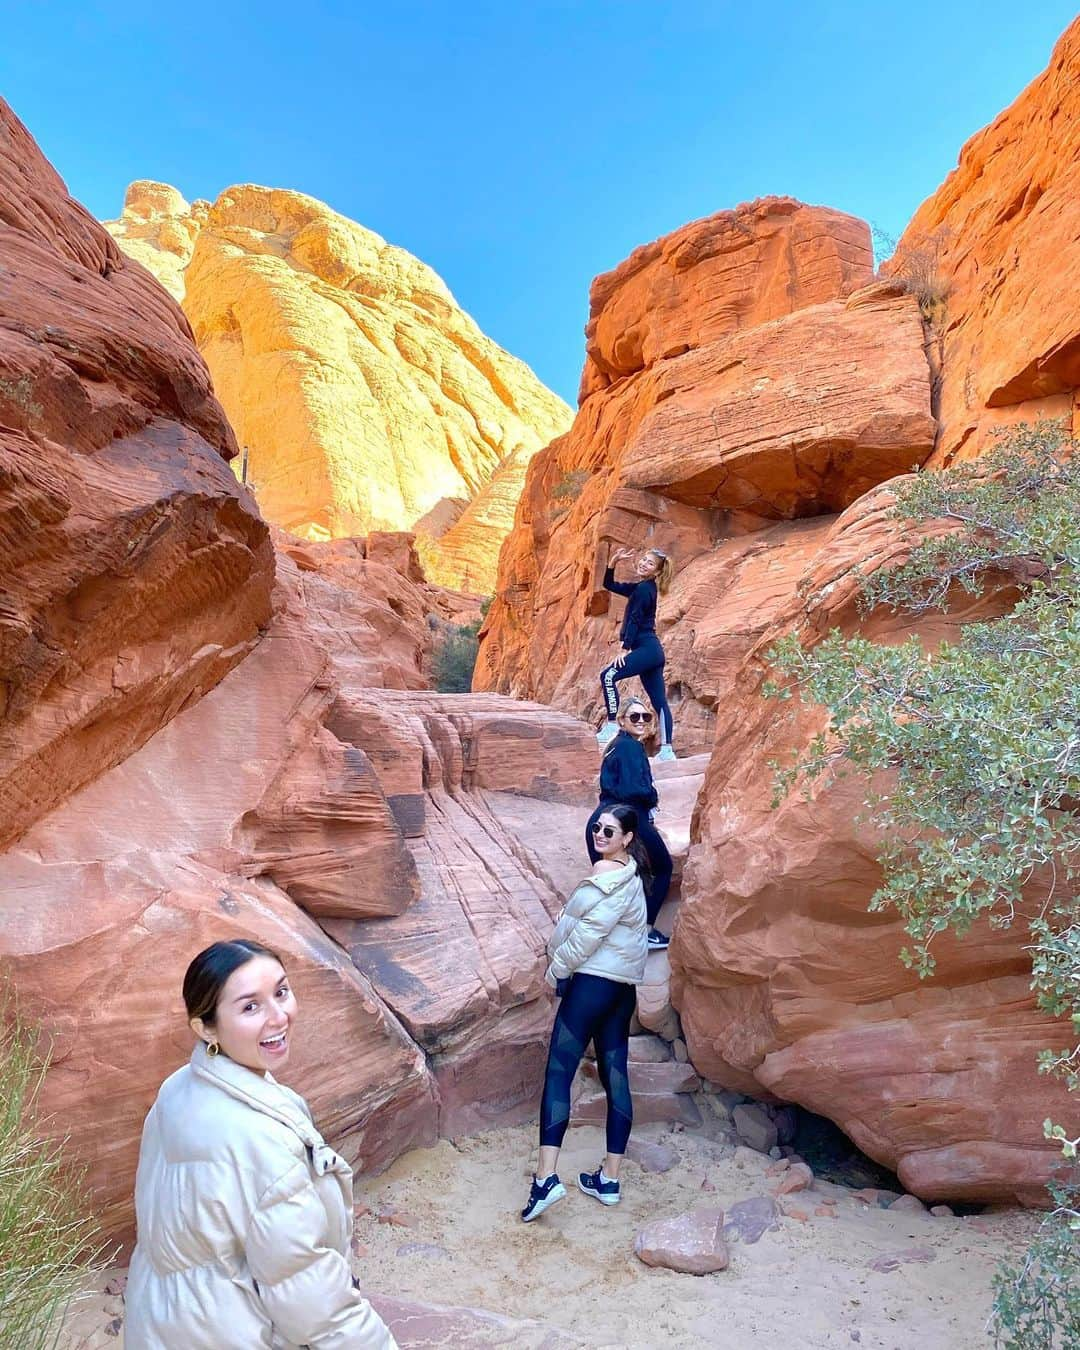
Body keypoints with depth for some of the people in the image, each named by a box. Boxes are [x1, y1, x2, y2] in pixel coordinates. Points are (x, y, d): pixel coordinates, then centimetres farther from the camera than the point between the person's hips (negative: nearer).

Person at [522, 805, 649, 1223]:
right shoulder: (629, 873, 17)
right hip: (623, 984, 10)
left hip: (595, 979, -10)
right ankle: (609, 1178, 15)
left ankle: (546, 1177, -15)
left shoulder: (608, 874, -13)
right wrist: (561, 955, 12)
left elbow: (590, 930, -18)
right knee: (615, 1075, 9)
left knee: (558, 1069, -9)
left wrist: (556, 968, -7)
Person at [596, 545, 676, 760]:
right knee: (659, 701, 6)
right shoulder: (639, 587, 18)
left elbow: (635, 621, -14)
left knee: (609, 676, -16)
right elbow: (609, 585, 26)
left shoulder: (644, 589, -9)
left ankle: (612, 726, -13)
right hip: (651, 650, 10)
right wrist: (613, 562, 13)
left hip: (647, 648, -10)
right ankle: (667, 749, 6)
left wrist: (624, 650, -15)